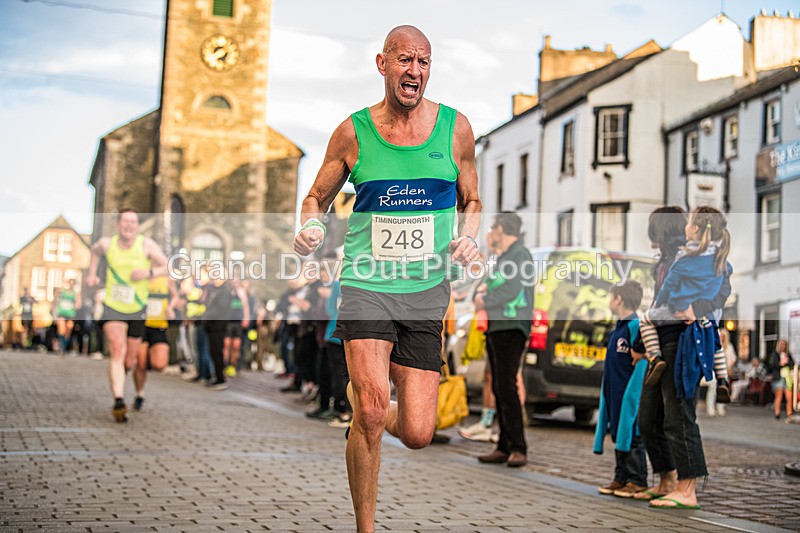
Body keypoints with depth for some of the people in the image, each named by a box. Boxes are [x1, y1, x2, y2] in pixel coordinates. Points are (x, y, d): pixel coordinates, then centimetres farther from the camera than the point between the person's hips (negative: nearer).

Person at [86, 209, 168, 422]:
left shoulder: (146, 245, -9)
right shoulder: (107, 244, -3)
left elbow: (168, 267, -8)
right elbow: (95, 250, 22)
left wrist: (149, 273, -24)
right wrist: (92, 273, 12)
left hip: (137, 310, 1)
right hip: (112, 308, -1)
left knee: (129, 361, 9)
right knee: (117, 350, -23)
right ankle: (118, 401, -30)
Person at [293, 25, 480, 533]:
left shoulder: (455, 128, 4)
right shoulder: (353, 132, 1)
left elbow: (471, 202, 17)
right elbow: (317, 197, 13)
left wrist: (468, 237, -5)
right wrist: (310, 227, -9)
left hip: (426, 291, 2)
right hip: (366, 283, -2)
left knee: (417, 434, -1)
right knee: (371, 414, -19)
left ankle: (362, 399, 34)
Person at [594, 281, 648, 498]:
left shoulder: (636, 326, -14)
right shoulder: (618, 328, 14)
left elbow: (641, 363, -17)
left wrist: (631, 394, -19)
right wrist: (607, 394, 18)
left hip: (630, 396, -9)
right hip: (615, 395, 9)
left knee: (632, 438, -3)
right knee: (618, 437, 13)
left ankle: (638, 481, 5)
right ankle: (621, 478, 20)